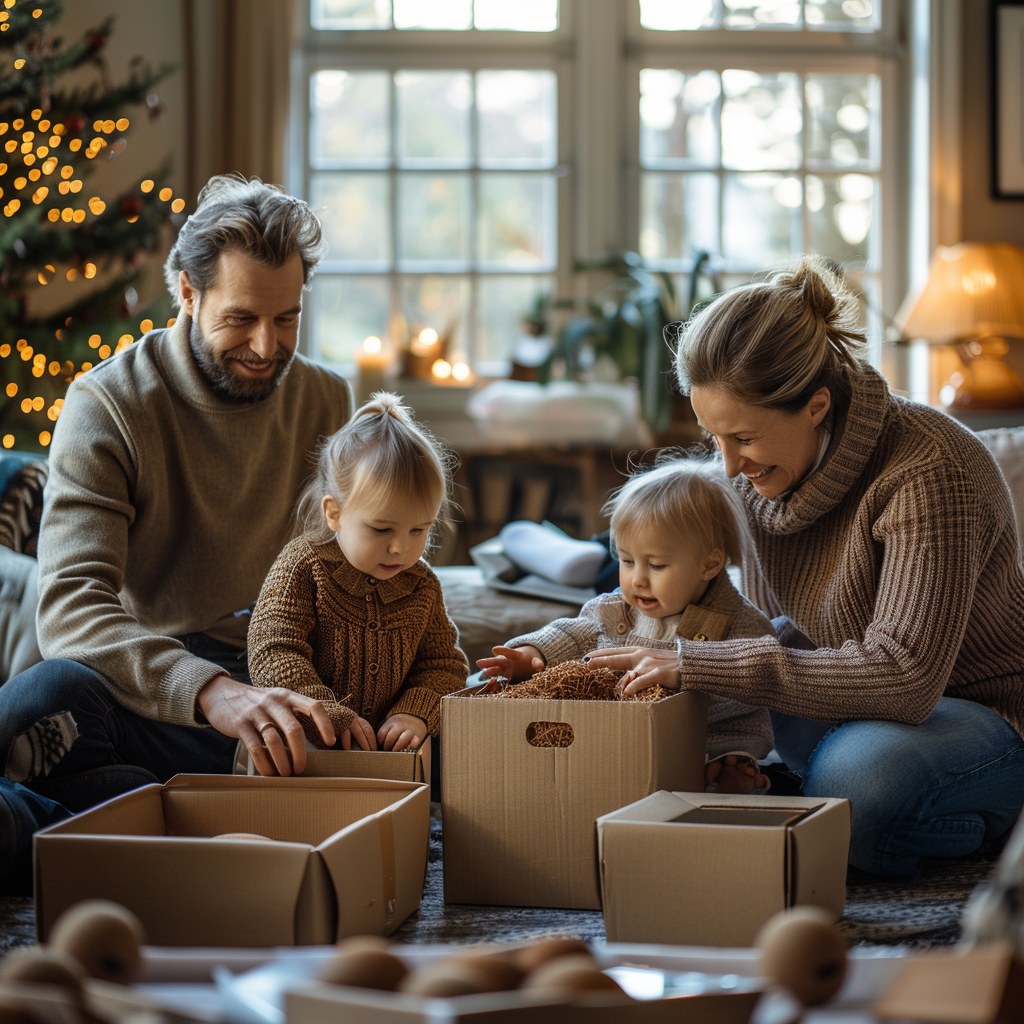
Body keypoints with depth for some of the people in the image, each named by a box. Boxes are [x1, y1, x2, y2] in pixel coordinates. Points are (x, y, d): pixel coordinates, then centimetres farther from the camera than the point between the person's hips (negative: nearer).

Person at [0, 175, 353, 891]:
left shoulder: (327, 402, 10)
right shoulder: (107, 405, -6)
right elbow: (70, 606, -21)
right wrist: (210, 691, -39)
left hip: (284, 691, 4)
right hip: (153, 693, -4)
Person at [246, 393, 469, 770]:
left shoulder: (422, 587, 8)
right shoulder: (301, 566, -7)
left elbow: (444, 665, 13)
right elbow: (273, 652, -13)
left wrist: (416, 714, -9)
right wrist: (328, 714, -24)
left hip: (388, 746, 3)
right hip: (306, 744, -3)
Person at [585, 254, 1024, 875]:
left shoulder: (931, 471, -28)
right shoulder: (762, 465, -5)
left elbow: (902, 676, -36)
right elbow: (777, 628, 8)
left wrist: (697, 665, -34)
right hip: (853, 711, 8)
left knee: (852, 775, -36)